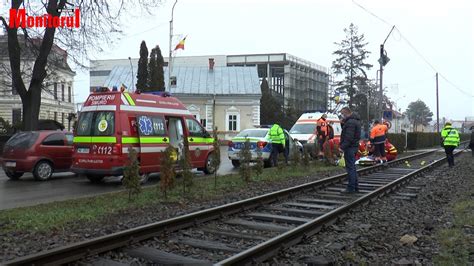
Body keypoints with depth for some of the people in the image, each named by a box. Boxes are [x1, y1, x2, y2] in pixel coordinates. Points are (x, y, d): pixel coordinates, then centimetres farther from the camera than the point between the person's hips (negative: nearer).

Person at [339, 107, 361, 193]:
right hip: (354, 146, 11)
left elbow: (349, 137, -24)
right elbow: (346, 131, 20)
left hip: (350, 147, -11)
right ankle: (355, 186, 23)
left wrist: (342, 146, -21)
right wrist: (343, 123, 5)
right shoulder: (355, 120, 16)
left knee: (350, 167, -6)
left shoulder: (350, 122, -19)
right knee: (352, 167, 17)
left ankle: (351, 188, -2)